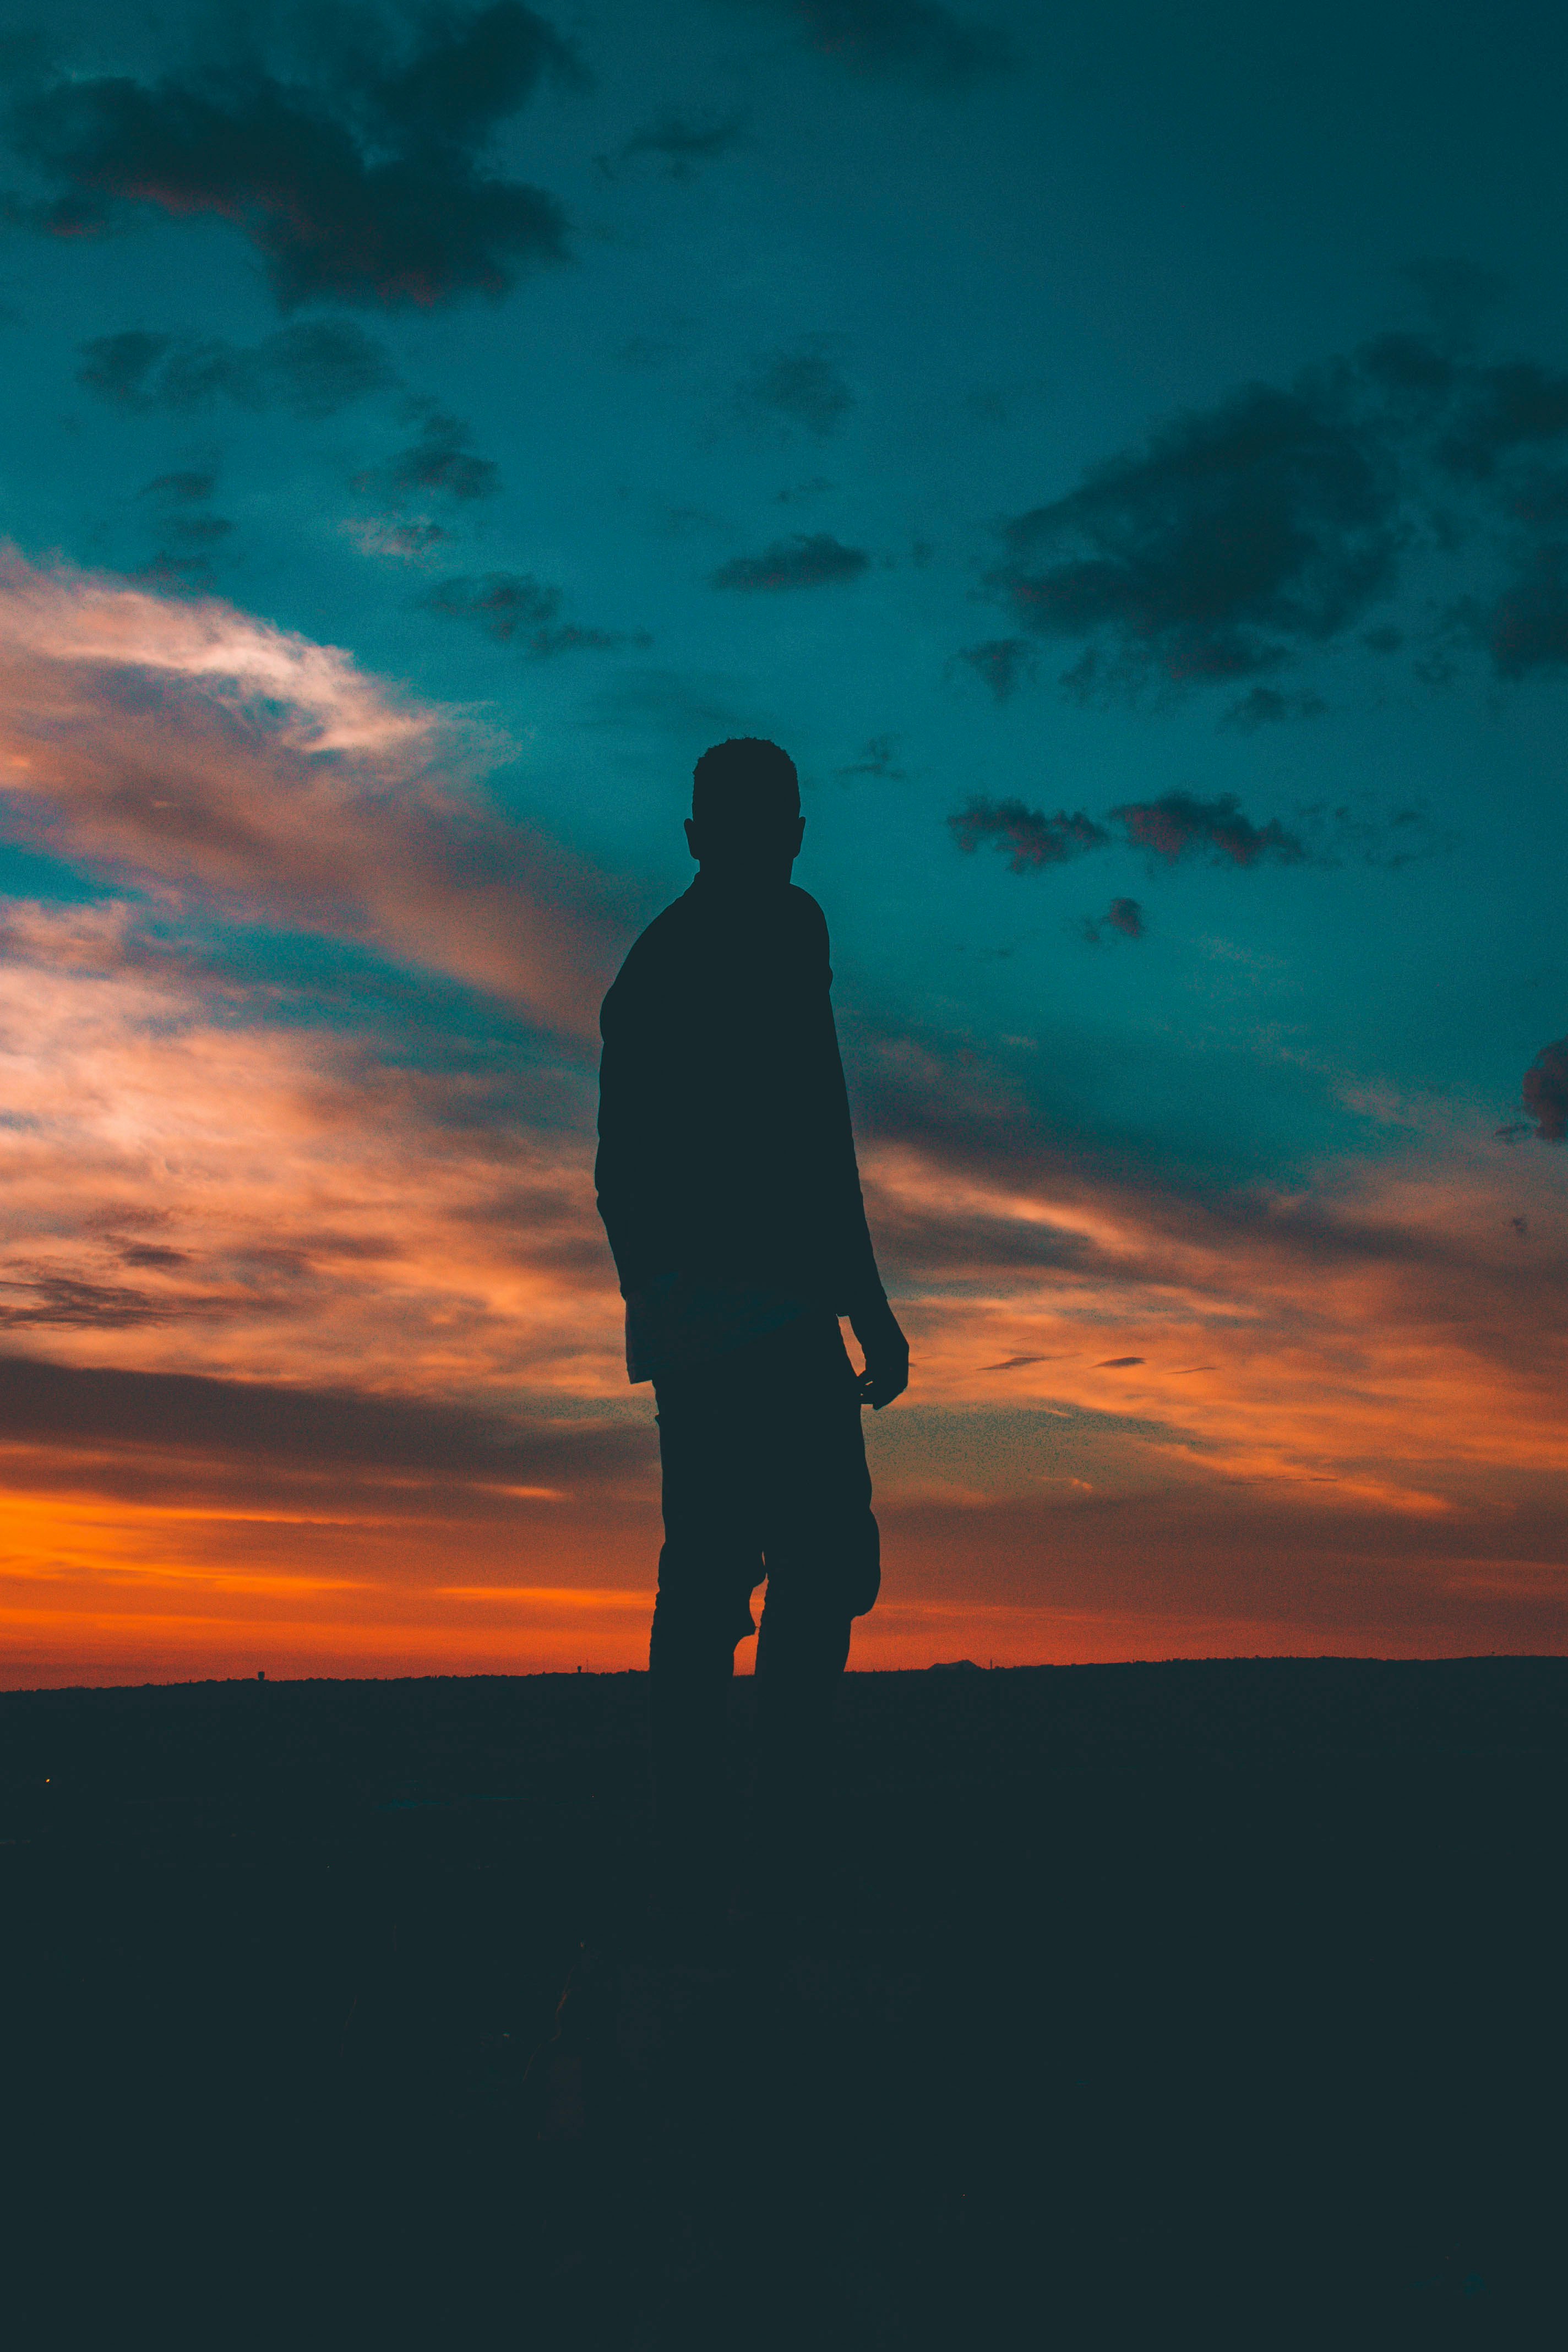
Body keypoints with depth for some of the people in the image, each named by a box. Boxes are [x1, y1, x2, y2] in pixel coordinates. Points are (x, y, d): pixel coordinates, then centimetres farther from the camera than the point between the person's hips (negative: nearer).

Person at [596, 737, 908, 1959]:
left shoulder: (648, 962, 22)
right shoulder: (781, 931, -2)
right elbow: (807, 1133, -13)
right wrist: (868, 1306, -13)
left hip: (680, 1318, 8)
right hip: (770, 1307, -8)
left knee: (705, 1580, 6)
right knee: (823, 1563, -9)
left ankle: (693, 1879, 3)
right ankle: (790, 1859, -18)